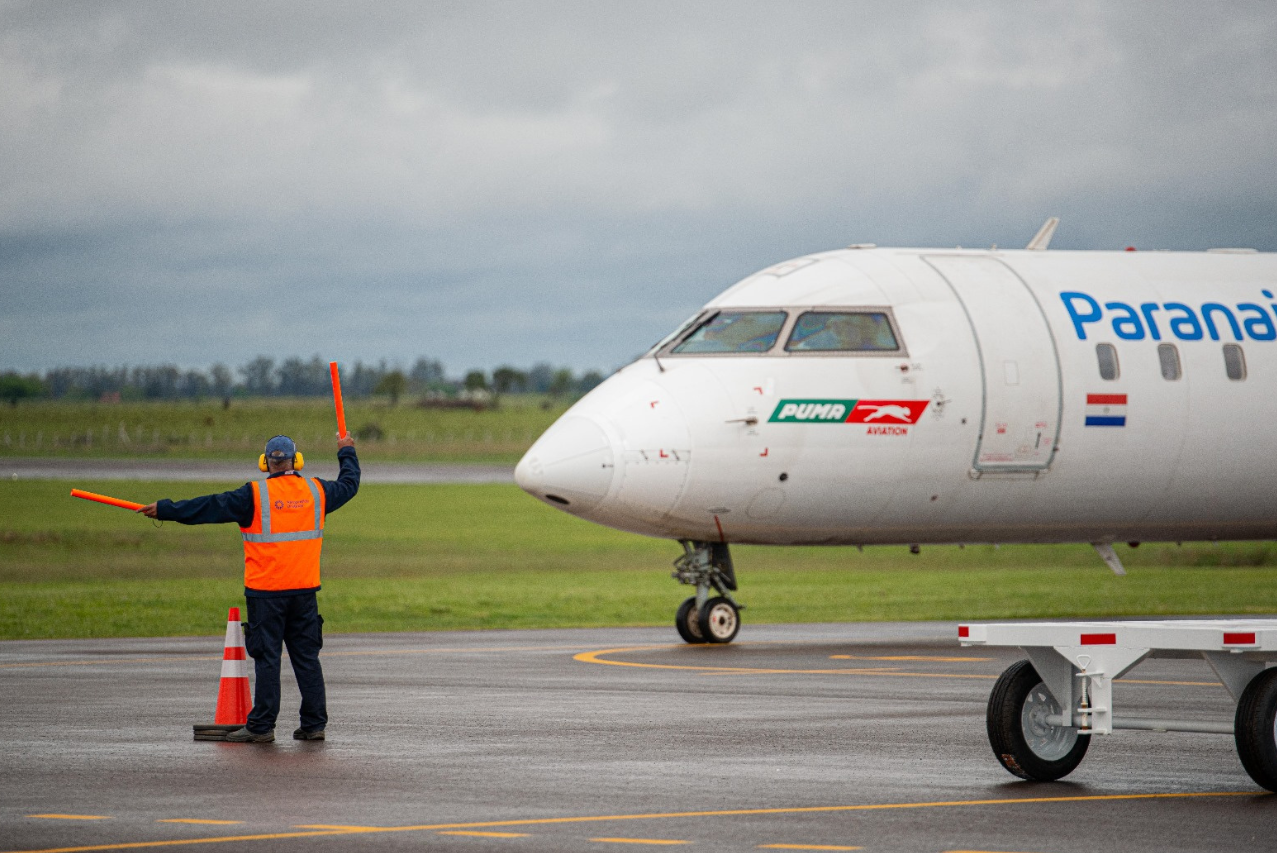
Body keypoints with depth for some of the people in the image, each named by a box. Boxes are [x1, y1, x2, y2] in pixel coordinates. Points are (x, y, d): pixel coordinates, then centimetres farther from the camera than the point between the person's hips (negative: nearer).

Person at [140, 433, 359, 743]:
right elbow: (348, 484, 25)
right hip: (304, 590, 4)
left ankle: (262, 726, 0)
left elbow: (210, 507, -8)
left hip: (266, 592, -4)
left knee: (266, 659, -1)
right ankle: (314, 724, 10)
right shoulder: (316, 491, 6)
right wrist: (347, 453, 44)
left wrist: (164, 510, 0)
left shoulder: (254, 495, -8)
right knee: (307, 657, 9)